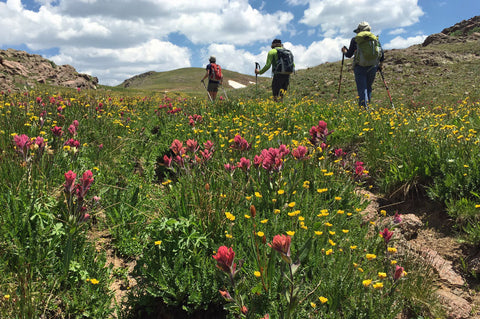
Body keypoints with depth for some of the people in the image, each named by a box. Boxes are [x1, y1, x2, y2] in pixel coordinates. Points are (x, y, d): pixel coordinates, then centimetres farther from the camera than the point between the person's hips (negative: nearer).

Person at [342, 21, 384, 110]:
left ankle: (364, 109, -14)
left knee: (362, 90, -5)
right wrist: (380, 64, 23)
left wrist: (344, 51, 27)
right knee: (368, 88, 20)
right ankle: (367, 105, 20)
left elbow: (349, 55, 5)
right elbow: (381, 52, 7)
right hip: (372, 67, 3)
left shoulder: (355, 40, 1)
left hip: (360, 67, -3)